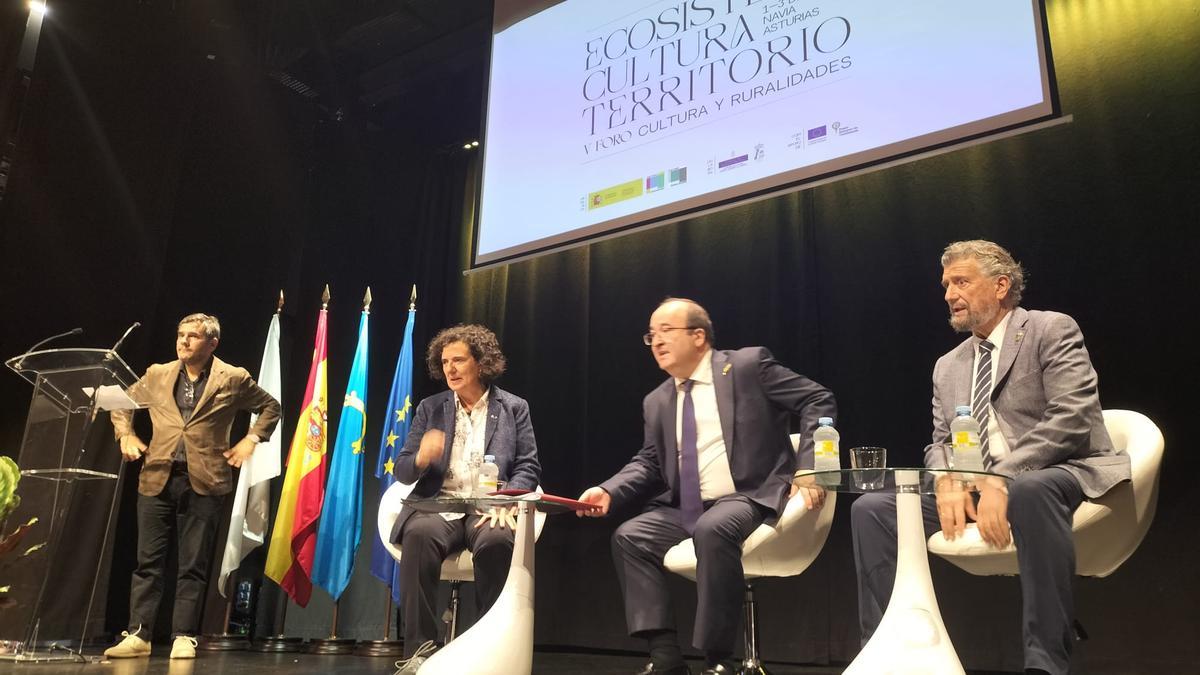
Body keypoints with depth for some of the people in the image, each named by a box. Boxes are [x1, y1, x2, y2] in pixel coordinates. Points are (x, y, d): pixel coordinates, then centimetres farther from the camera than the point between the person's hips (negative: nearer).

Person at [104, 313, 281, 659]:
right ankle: (138, 635, 12)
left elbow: (271, 407, 12)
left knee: (193, 565, 2)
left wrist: (250, 440, 1)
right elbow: (122, 403, 26)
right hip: (157, 478, 3)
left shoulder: (233, 379, 3)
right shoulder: (157, 375, 11)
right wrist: (126, 435, 11)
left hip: (204, 482, -3)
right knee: (148, 562, 5)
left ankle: (184, 637, 8)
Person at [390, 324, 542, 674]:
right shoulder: (430, 408, 16)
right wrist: (421, 459, -14)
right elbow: (401, 471, 11)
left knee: (497, 540, -36)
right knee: (419, 534, -33)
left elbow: (529, 467, 3)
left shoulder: (514, 407, 10)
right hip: (438, 506, 2)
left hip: (488, 510, -1)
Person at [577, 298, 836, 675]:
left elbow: (818, 401, -5)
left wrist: (808, 469, -15)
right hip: (685, 510, 6)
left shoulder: (747, 365, -4)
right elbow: (648, 463, 15)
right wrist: (609, 491, -5)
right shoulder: (657, 402, 14)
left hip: (750, 498, -6)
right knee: (629, 537, -13)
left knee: (713, 529, -35)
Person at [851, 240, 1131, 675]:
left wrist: (1001, 479, -25)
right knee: (870, 509, -11)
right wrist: (948, 483, -10)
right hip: (974, 489, 6)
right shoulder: (948, 366, 19)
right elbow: (940, 444, 15)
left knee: (1030, 489, -42)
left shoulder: (1051, 330, -1)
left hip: (1056, 475, -6)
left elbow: (1071, 418, -15)